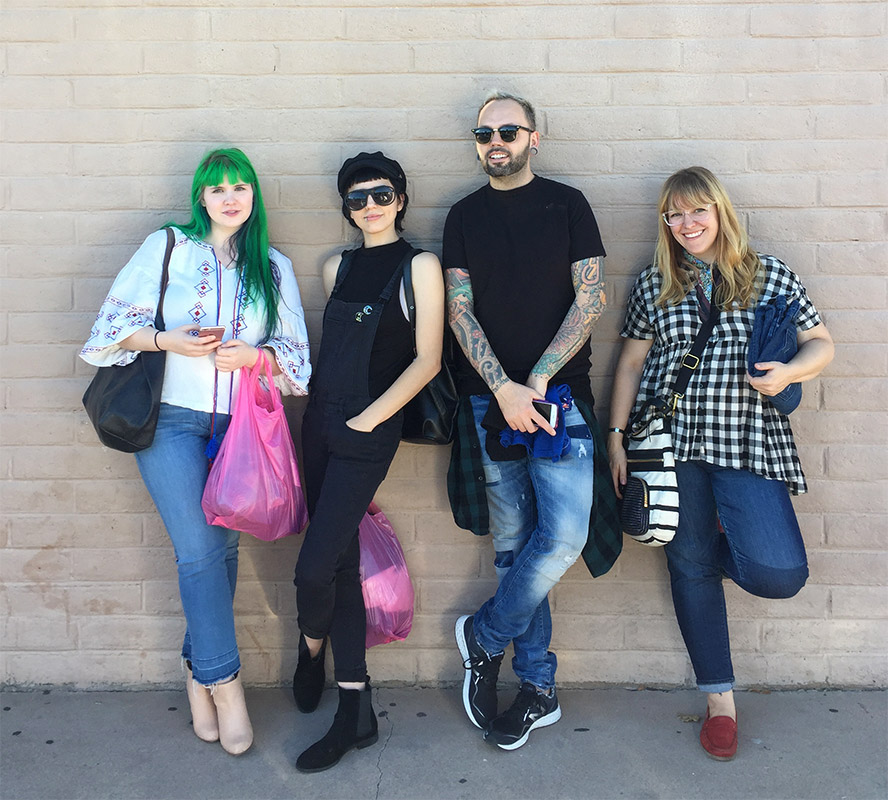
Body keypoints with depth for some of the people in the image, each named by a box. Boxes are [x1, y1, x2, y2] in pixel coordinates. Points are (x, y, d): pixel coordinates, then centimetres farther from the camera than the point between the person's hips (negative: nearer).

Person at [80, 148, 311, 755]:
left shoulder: (274, 267, 10)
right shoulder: (166, 247, 5)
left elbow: (295, 352, 9)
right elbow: (117, 323, 3)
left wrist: (255, 355, -11)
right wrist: (167, 339, -15)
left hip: (239, 426, 3)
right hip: (171, 420, -2)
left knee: (220, 549, 6)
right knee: (201, 550, -10)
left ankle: (198, 671, 22)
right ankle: (225, 682, 3)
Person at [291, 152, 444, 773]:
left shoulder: (420, 267, -2)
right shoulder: (338, 267, 13)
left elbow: (427, 360, -7)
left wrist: (366, 420, -10)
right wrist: (328, 412, 11)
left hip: (368, 434, -6)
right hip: (321, 424, 6)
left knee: (313, 568, -10)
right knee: (341, 563, 9)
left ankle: (312, 647, 26)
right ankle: (356, 714, 21)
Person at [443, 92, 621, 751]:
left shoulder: (567, 204, 8)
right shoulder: (465, 216, 12)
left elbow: (590, 299, 0)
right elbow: (460, 310, 3)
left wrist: (537, 381, -10)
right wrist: (504, 389, -11)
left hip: (559, 395, -1)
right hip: (489, 400, 2)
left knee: (564, 534, -13)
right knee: (512, 542, 4)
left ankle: (485, 636, 12)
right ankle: (539, 688, 17)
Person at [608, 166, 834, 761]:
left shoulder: (770, 275, 7)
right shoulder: (654, 284, 11)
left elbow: (821, 344, 10)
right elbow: (632, 361, 13)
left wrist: (789, 371, -12)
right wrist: (617, 433, 6)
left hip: (747, 442, -1)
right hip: (671, 441, 1)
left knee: (780, 573, -13)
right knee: (690, 566, 5)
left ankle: (725, 543, 23)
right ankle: (720, 698, 22)